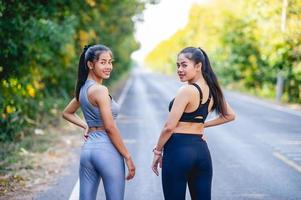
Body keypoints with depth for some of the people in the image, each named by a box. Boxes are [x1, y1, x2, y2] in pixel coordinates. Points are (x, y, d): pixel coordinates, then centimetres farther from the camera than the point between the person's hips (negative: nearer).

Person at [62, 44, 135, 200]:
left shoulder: (83, 88, 11)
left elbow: (67, 113, 28)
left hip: (87, 148, 8)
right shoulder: (100, 90, -14)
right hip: (107, 149, -8)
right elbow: (110, 127, -16)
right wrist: (128, 157, -11)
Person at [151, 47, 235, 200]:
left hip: (179, 149, -7)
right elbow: (230, 115, 21)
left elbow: (169, 126, -15)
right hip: (201, 150, 7)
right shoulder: (212, 89, 7)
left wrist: (157, 151, -4)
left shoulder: (187, 91, -15)